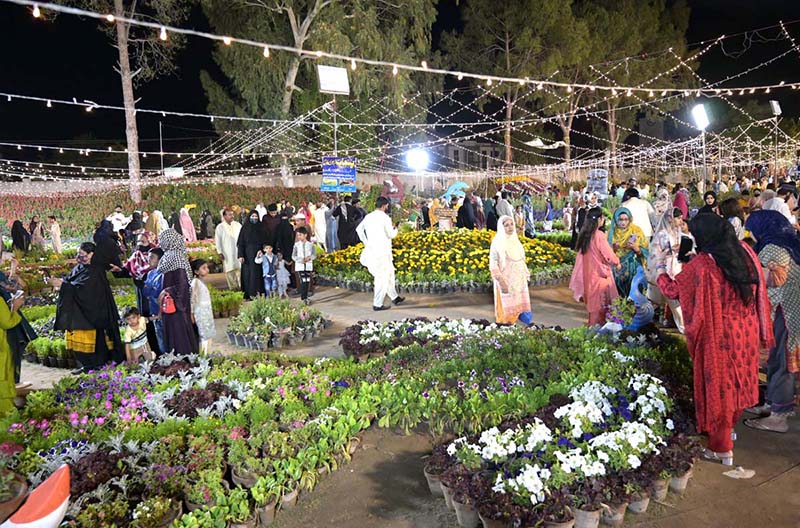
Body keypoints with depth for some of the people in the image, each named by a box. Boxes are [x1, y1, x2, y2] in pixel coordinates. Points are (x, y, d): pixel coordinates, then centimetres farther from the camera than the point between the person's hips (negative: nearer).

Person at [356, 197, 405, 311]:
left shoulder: (368, 217, 8)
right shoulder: (384, 217, -12)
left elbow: (359, 229, 11)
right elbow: (391, 234, -11)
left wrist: (366, 242, 15)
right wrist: (395, 229, 10)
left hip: (371, 249, 8)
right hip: (382, 251, -8)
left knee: (389, 273, 21)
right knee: (382, 278, -1)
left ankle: (394, 297, 30)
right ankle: (377, 304, 1)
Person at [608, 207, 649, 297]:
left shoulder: (636, 231, 2)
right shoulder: (612, 232, 5)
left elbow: (644, 252, 1)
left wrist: (636, 248, -17)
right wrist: (613, 249, -14)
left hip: (633, 269, -1)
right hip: (616, 268, 1)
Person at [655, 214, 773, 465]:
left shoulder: (702, 264, -19)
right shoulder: (745, 251, -3)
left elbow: (673, 289, -8)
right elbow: (759, 290, 7)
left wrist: (661, 271, 11)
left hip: (718, 335, -6)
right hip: (747, 331, 6)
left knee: (718, 386, 8)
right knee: (737, 381, 22)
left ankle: (721, 448, 19)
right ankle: (728, 429, 43)